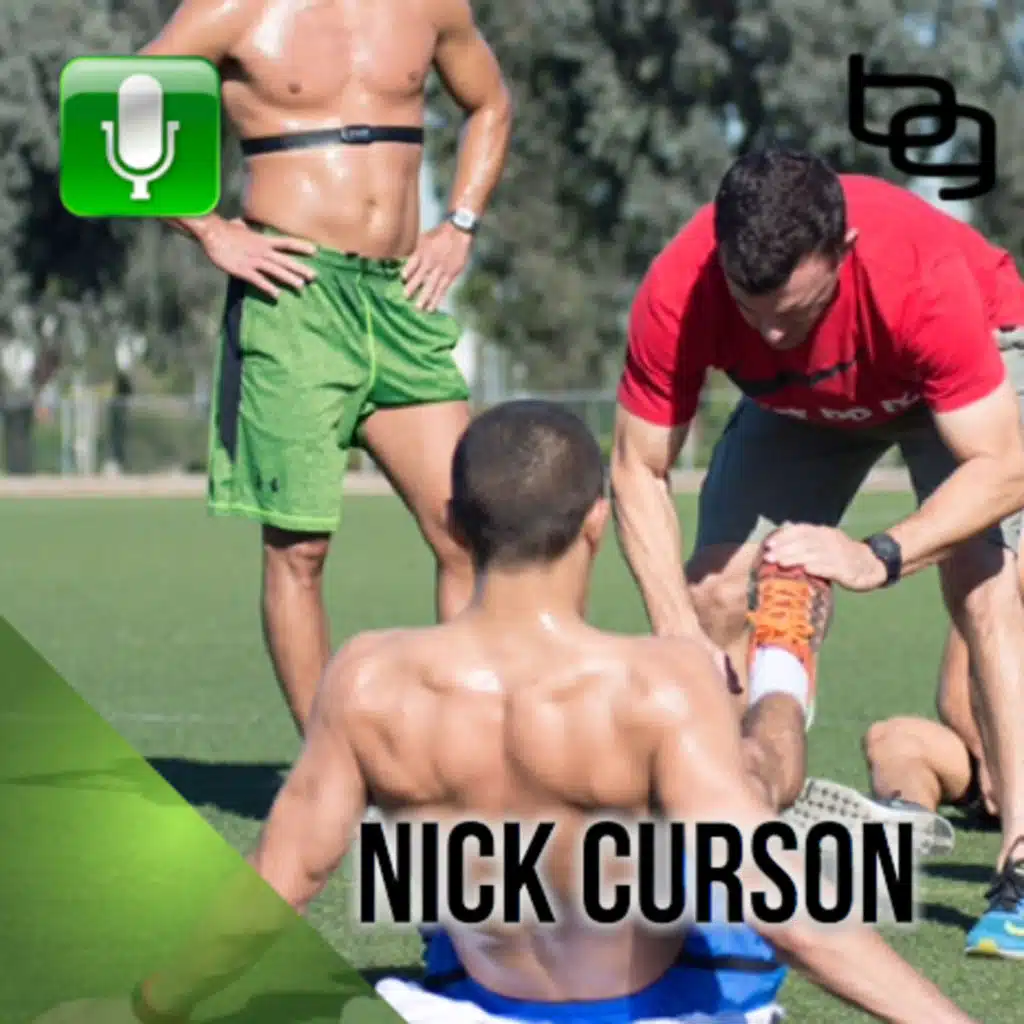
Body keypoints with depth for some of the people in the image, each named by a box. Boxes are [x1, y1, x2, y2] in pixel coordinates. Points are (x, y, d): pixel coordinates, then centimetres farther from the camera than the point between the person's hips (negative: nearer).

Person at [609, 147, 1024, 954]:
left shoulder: (923, 278, -44)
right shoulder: (676, 296, -35)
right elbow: (638, 469, -25)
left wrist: (880, 557, -54)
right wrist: (676, 626, -37)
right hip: (800, 404, 4)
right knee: (716, 593, -9)